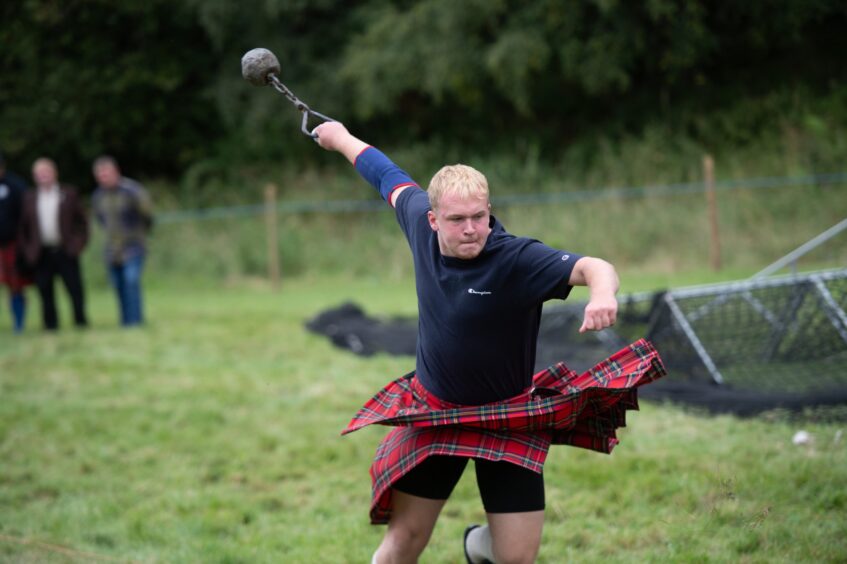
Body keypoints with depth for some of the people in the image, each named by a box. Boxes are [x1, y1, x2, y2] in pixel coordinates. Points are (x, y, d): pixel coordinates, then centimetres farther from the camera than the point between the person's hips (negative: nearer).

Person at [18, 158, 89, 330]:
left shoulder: (69, 193, 6)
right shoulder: (29, 198, 10)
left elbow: (82, 220, 7)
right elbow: (24, 226, 12)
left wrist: (79, 243, -3)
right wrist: (27, 250, 4)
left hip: (65, 252, -1)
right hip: (42, 255, 1)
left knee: (75, 289, -3)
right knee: (46, 293, 1)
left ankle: (81, 322, 6)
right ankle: (51, 327, 6)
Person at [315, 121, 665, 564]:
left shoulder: (517, 259, -26)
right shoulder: (421, 224, -11)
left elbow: (593, 267, -41)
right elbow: (390, 177, 10)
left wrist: (602, 293, -65)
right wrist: (341, 137, 27)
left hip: (508, 422, -3)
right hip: (432, 411, 3)